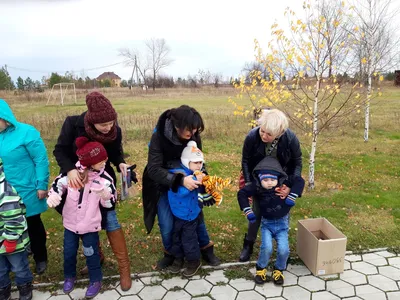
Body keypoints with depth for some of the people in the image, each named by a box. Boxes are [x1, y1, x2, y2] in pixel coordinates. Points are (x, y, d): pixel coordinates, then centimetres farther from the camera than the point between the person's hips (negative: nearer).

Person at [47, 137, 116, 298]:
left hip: (90, 225, -2)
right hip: (70, 222, 2)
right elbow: (59, 183, 2)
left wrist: (105, 193, -34)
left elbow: (109, 203, -12)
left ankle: (96, 280, 34)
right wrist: (53, 195, -18)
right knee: (69, 252, 19)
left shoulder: (105, 179, -18)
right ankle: (69, 276, 46)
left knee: (91, 254, 11)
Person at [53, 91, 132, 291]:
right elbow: (60, 150, -15)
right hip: (77, 181, 2)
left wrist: (121, 164, -25)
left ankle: (124, 267, 9)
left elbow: (115, 154, -3)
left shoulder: (115, 131, -18)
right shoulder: (73, 124, -22)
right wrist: (70, 169, -32)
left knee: (110, 220, -5)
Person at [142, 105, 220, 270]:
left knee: (197, 215, 9)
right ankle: (170, 253, 31)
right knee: (167, 224, 1)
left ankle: (206, 249, 34)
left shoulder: (194, 137, -18)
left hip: (186, 182, 3)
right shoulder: (159, 137, -30)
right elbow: (154, 169, -34)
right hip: (163, 185, -3)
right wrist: (180, 180, -46)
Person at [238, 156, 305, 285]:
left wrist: (292, 196, -22)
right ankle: (261, 268, 12)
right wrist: (248, 211, -11)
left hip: (282, 223, 1)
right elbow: (241, 193, -10)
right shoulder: (257, 186, -17)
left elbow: (300, 181, -14)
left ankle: (279, 269, 19)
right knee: (267, 248, -20)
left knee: (283, 250, -14)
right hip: (266, 223, 0)